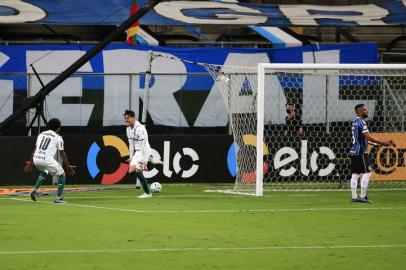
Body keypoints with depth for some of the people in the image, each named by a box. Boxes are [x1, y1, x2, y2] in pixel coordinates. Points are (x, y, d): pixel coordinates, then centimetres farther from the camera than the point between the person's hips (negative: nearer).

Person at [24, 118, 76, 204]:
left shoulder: (41, 134, 21)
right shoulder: (58, 138, 5)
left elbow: (35, 149, 21)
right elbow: (62, 154, 4)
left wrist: (30, 162, 25)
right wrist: (68, 167, 9)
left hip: (36, 159, 6)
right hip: (47, 160, -6)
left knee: (44, 171, 37)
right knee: (61, 174, 13)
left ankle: (35, 190, 20)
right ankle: (58, 197, 7)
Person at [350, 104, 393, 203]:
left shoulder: (355, 122, 17)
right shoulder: (361, 122, -13)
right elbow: (368, 137, -20)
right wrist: (382, 143, -18)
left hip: (354, 151, 9)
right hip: (361, 152, -9)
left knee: (355, 174, 7)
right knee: (366, 173, -7)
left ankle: (354, 197, 6)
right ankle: (362, 196, -10)